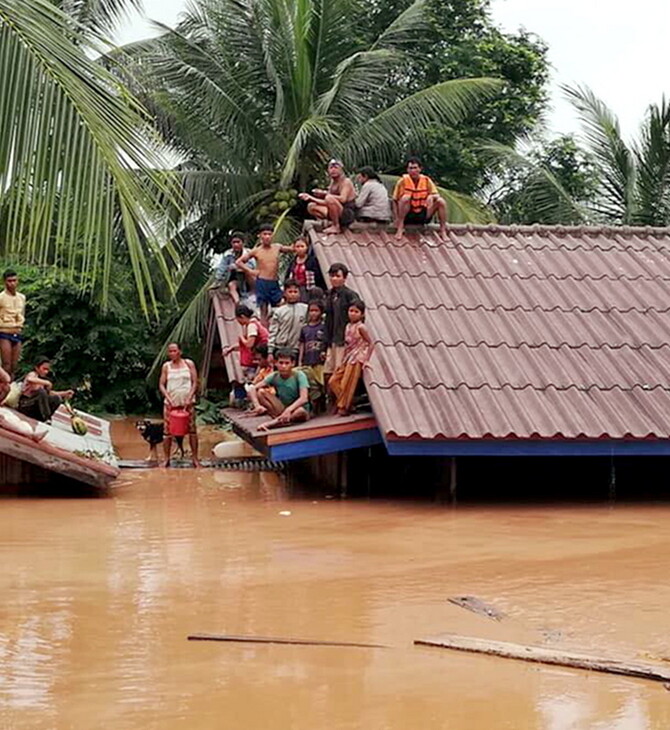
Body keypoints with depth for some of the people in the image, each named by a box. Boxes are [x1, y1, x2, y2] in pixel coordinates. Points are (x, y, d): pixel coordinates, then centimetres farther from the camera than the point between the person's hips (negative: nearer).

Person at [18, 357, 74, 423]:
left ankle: (41, 418, -7)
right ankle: (46, 419, -33)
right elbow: (29, 379, -37)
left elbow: (49, 393, 11)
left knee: (57, 398, -8)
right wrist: (46, 382, -36)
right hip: (25, 404, -8)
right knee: (41, 391, -32)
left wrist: (65, 393, 0)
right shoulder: (32, 374, -10)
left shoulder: (42, 378, 14)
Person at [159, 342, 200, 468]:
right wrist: (168, 398, -10)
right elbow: (161, 384, 5)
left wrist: (189, 398, -11)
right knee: (168, 431, 0)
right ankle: (167, 459, 7)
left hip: (187, 402, -1)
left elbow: (195, 383, 0)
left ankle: (195, 458, 4)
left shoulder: (189, 364, 3)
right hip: (171, 402, 1)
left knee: (192, 429, -1)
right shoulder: (166, 366, 6)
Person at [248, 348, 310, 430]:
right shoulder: (274, 377, -6)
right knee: (260, 392, -16)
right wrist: (257, 405, -31)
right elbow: (252, 389, -12)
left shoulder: (299, 376, -16)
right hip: (281, 409, 4)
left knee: (300, 411, -41)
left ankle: (269, 424, -42)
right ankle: (280, 418, -27)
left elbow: (304, 398, -30)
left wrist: (289, 410, -46)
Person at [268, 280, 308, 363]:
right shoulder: (279, 311, 0)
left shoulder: (305, 309, 0)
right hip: (279, 349, 0)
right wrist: (270, 351, -3)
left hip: (296, 350, 0)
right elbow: (273, 332, 1)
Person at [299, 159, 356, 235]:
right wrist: (311, 197, 4)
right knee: (311, 206, 4)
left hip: (348, 215, -9)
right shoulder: (333, 183, 13)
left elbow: (343, 199, -27)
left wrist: (325, 194, -20)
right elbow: (326, 203, 13)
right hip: (336, 215, 9)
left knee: (329, 198, -32)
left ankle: (336, 227, -20)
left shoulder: (346, 182, -10)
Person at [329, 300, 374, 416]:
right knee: (333, 382, 4)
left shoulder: (360, 327, -10)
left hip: (356, 359, -8)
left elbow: (371, 344, -10)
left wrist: (366, 360, -13)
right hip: (347, 359, 8)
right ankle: (341, 404, 12)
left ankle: (344, 408, 6)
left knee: (347, 384, -5)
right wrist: (343, 360, 11)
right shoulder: (348, 326, 11)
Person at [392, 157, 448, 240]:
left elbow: (436, 195, 1)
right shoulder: (403, 180, -8)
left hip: (424, 216, 3)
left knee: (441, 201, -16)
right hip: (408, 216, -3)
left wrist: (432, 197, -25)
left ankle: (443, 231, -7)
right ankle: (400, 229, -26)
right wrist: (397, 219, -15)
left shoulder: (426, 180, -1)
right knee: (405, 198, -30)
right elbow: (395, 201, -4)